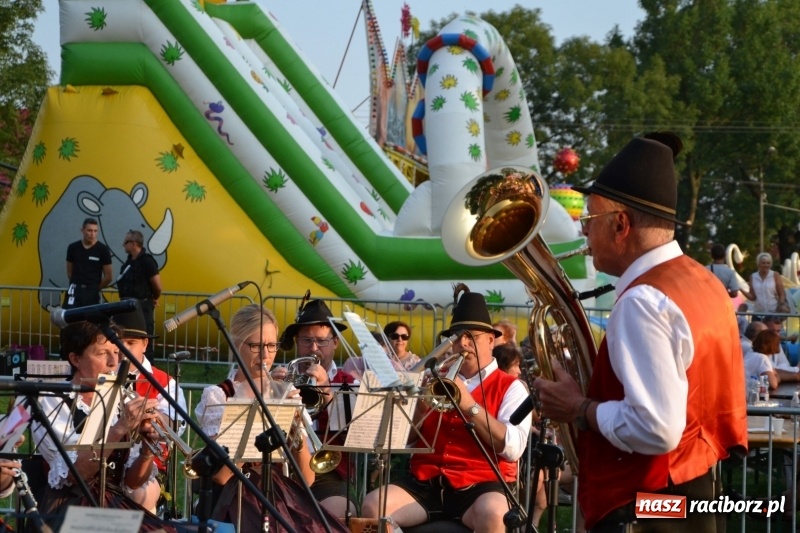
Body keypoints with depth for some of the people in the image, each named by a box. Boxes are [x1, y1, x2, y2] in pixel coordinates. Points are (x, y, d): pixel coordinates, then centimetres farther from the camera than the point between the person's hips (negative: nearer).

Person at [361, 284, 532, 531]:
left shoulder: (510, 387, 8)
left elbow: (513, 448, -9)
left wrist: (469, 405, -13)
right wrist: (424, 401, -5)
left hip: (480, 485, -4)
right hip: (426, 482, 4)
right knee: (372, 507, -23)